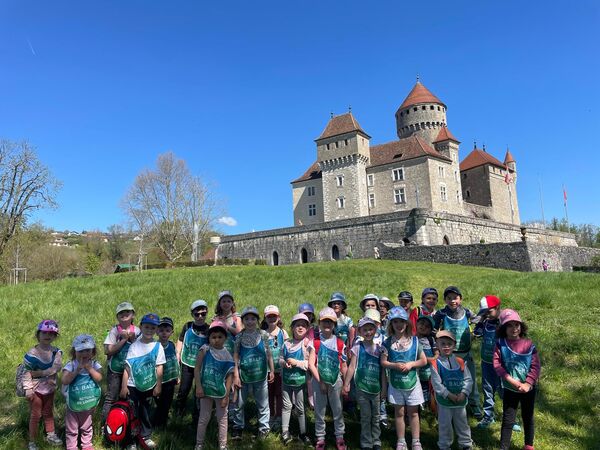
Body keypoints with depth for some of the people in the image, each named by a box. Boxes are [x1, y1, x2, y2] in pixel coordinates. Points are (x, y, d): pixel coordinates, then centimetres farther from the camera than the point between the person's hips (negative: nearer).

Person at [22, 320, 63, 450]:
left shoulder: (56, 351, -7)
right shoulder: (32, 353, -18)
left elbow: (57, 367, -18)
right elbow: (26, 372, -16)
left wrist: (40, 373, -23)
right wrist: (27, 389, -19)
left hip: (50, 389, 4)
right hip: (35, 390, -4)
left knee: (49, 413, 19)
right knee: (35, 415, 7)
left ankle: (51, 435, 34)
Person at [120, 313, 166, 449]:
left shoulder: (158, 346, -6)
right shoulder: (134, 346, -6)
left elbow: (159, 368, -4)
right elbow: (127, 368, -5)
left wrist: (158, 386, -3)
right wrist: (124, 386, -6)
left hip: (149, 386, 0)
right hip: (133, 385, 0)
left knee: (145, 412, 14)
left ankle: (146, 436, 32)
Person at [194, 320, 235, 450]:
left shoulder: (227, 355, -9)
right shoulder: (205, 350, -11)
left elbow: (229, 376, -6)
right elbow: (197, 369, -9)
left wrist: (226, 395, -9)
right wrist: (198, 387, -14)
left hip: (220, 391, 1)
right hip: (206, 390, -1)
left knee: (222, 419, 11)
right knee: (204, 418, 13)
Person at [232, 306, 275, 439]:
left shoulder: (263, 334, -5)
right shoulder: (239, 336, -6)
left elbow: (268, 354, 3)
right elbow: (235, 356, -3)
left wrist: (272, 371, 6)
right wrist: (235, 375, -5)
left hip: (260, 375, 0)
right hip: (244, 375, 0)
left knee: (263, 404, 12)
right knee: (239, 403, 14)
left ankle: (264, 428, 29)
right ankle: (238, 427, 34)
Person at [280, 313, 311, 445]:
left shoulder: (307, 343, -13)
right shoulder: (287, 343, -1)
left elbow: (310, 363, -17)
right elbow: (280, 359, 7)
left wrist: (296, 362, -21)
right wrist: (285, 363, -14)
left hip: (301, 381, -3)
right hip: (286, 380, 3)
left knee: (300, 408, 11)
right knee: (286, 406, 13)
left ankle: (303, 433, 26)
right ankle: (285, 431, 27)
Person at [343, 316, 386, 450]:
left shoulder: (379, 348, 1)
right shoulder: (358, 347, -7)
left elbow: (382, 369, 6)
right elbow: (352, 367, -7)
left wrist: (384, 386, 7)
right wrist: (346, 383, -11)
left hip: (376, 388, 3)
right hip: (362, 388, -3)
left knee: (376, 416, 14)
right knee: (365, 417, 7)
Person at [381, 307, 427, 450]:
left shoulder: (414, 340, -7)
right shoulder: (388, 342, -8)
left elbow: (423, 361, -1)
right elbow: (383, 362, -4)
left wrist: (411, 364, -17)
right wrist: (395, 365, -21)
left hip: (412, 382, 0)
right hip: (395, 383, 0)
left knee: (413, 413, 12)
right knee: (399, 413, 12)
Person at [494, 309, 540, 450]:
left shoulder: (529, 345, -8)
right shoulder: (500, 344, -10)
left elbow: (536, 366, -10)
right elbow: (497, 364, -15)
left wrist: (527, 384, -20)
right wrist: (511, 381, -22)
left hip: (528, 388, 2)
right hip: (510, 388, -1)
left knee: (528, 418, 21)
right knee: (508, 420, 4)